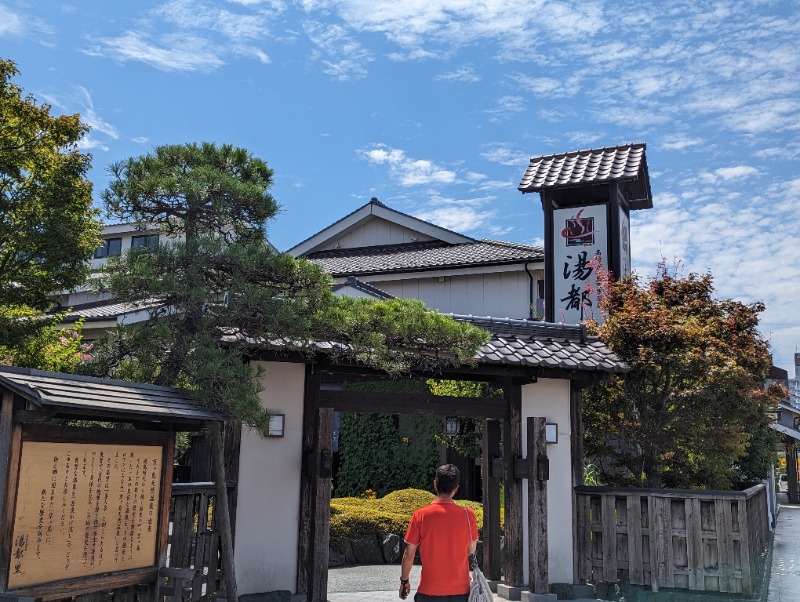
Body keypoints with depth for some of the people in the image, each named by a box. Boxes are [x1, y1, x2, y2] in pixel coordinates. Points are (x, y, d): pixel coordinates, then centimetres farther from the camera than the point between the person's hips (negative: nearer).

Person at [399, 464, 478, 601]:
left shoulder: (420, 515, -9)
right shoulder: (467, 514, -6)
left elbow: (409, 555, -3)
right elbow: (471, 550, 6)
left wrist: (404, 581, 10)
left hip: (430, 591, -1)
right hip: (460, 591, 1)